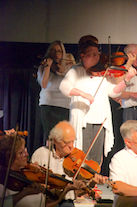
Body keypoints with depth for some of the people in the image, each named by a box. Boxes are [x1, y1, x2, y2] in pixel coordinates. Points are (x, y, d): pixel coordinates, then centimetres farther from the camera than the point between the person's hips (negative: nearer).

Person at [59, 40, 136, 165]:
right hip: (83, 121, -3)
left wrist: (126, 79, -7)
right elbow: (64, 87, -12)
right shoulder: (76, 71, 5)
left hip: (100, 122, 3)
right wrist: (83, 94, -25)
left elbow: (113, 92, 8)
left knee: (96, 160, 4)